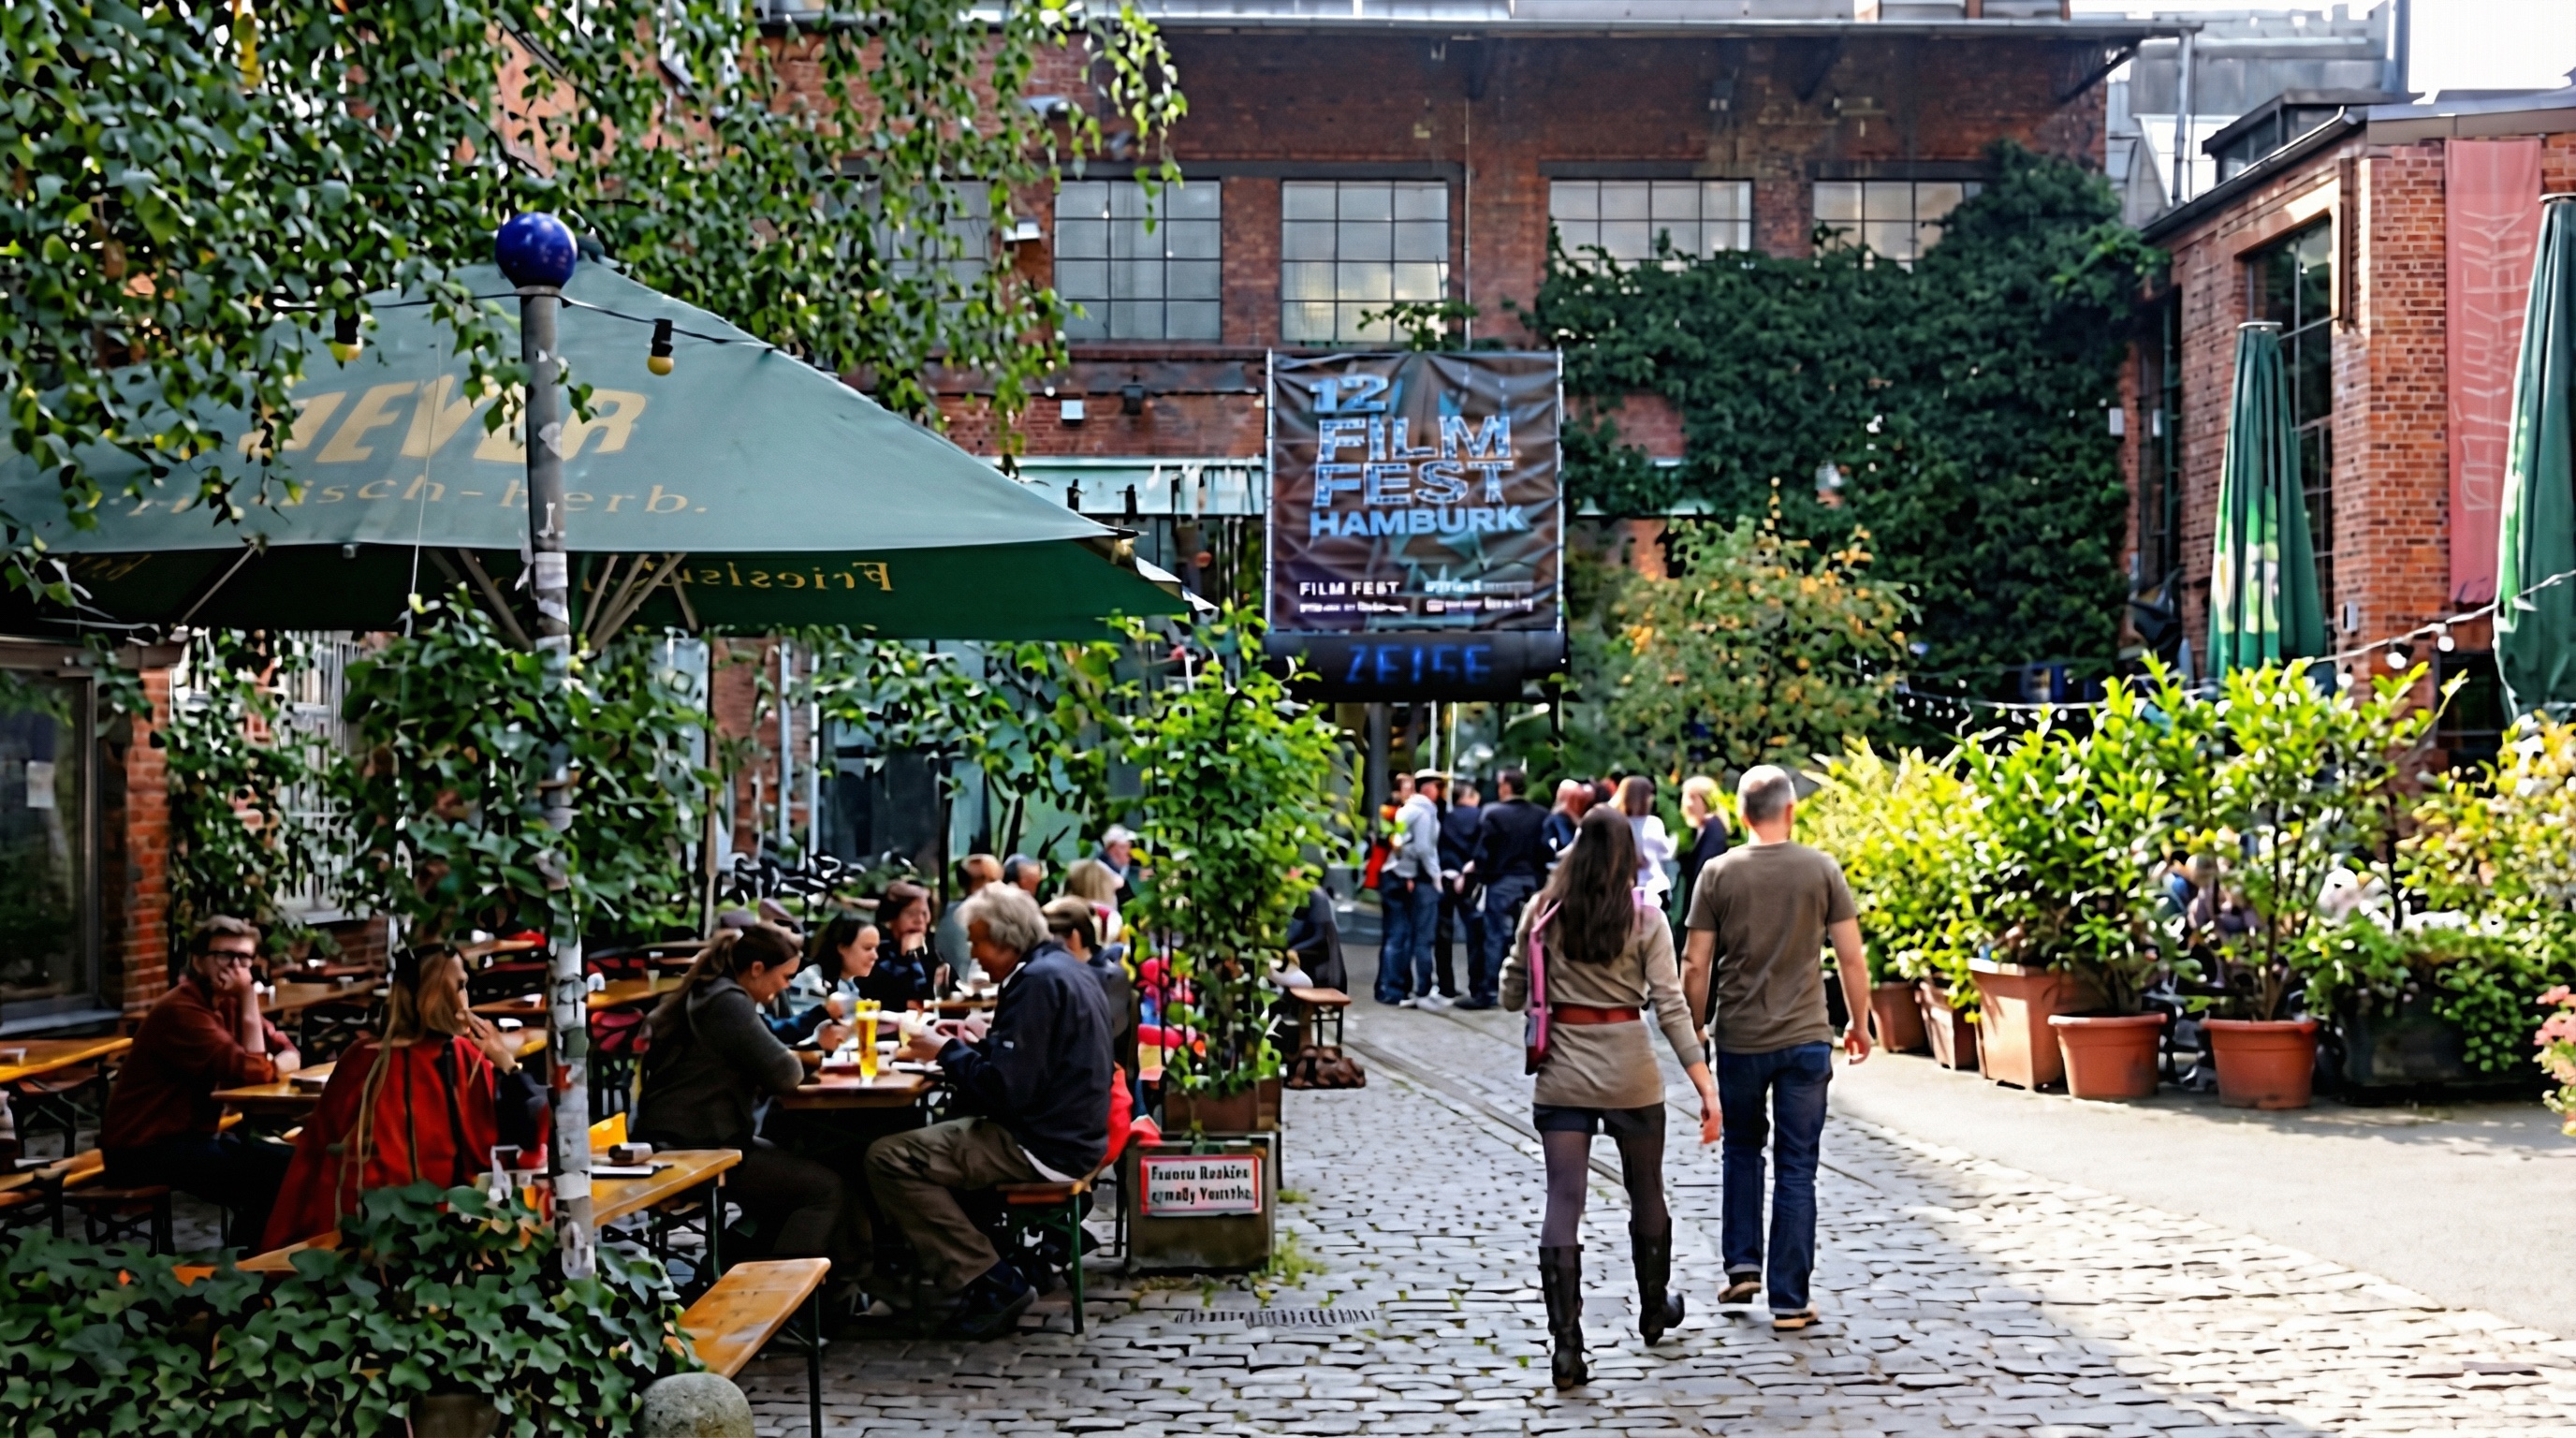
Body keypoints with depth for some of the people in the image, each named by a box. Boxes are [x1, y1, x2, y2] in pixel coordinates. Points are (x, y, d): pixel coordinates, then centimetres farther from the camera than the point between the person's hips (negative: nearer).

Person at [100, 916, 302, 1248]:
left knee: (294, 1164, 2)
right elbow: (252, 1071, -23)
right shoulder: (181, 1010, -19)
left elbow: (289, 1055, 5)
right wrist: (250, 1000, -19)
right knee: (274, 1176, -19)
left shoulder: (230, 1003, 8)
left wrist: (271, 1067, -18)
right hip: (145, 1148, -9)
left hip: (192, 1133, 9)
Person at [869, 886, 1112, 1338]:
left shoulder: (1036, 982, -19)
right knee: (931, 1134, 29)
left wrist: (947, 1052, -10)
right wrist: (987, 1042, 13)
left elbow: (1003, 1091, -24)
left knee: (888, 1160, -14)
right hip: (1070, 1134, 11)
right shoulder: (1069, 969, 13)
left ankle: (991, 1283, -12)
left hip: (1044, 1148, -11)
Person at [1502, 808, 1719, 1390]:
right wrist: (1706, 1084, -9)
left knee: (1563, 1204, -2)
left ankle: (1565, 1344, -10)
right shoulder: (1645, 917, -6)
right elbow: (1670, 1007, -11)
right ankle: (1654, 1310, 39)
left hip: (1560, 1074, 1)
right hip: (1630, 1075, 0)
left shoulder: (1543, 911, -1)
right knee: (1646, 1193, 20)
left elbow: (1512, 996, 5)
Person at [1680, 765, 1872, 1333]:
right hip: (1805, 1039, -1)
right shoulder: (1821, 869, -4)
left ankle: (1742, 1266, 17)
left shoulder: (1719, 874, -4)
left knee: (1742, 1148, 23)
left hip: (1738, 1038, 1)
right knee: (1796, 1169, 4)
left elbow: (1695, 965, -4)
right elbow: (1851, 957, -3)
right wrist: (1860, 1023, 11)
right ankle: (1789, 1302, 4)